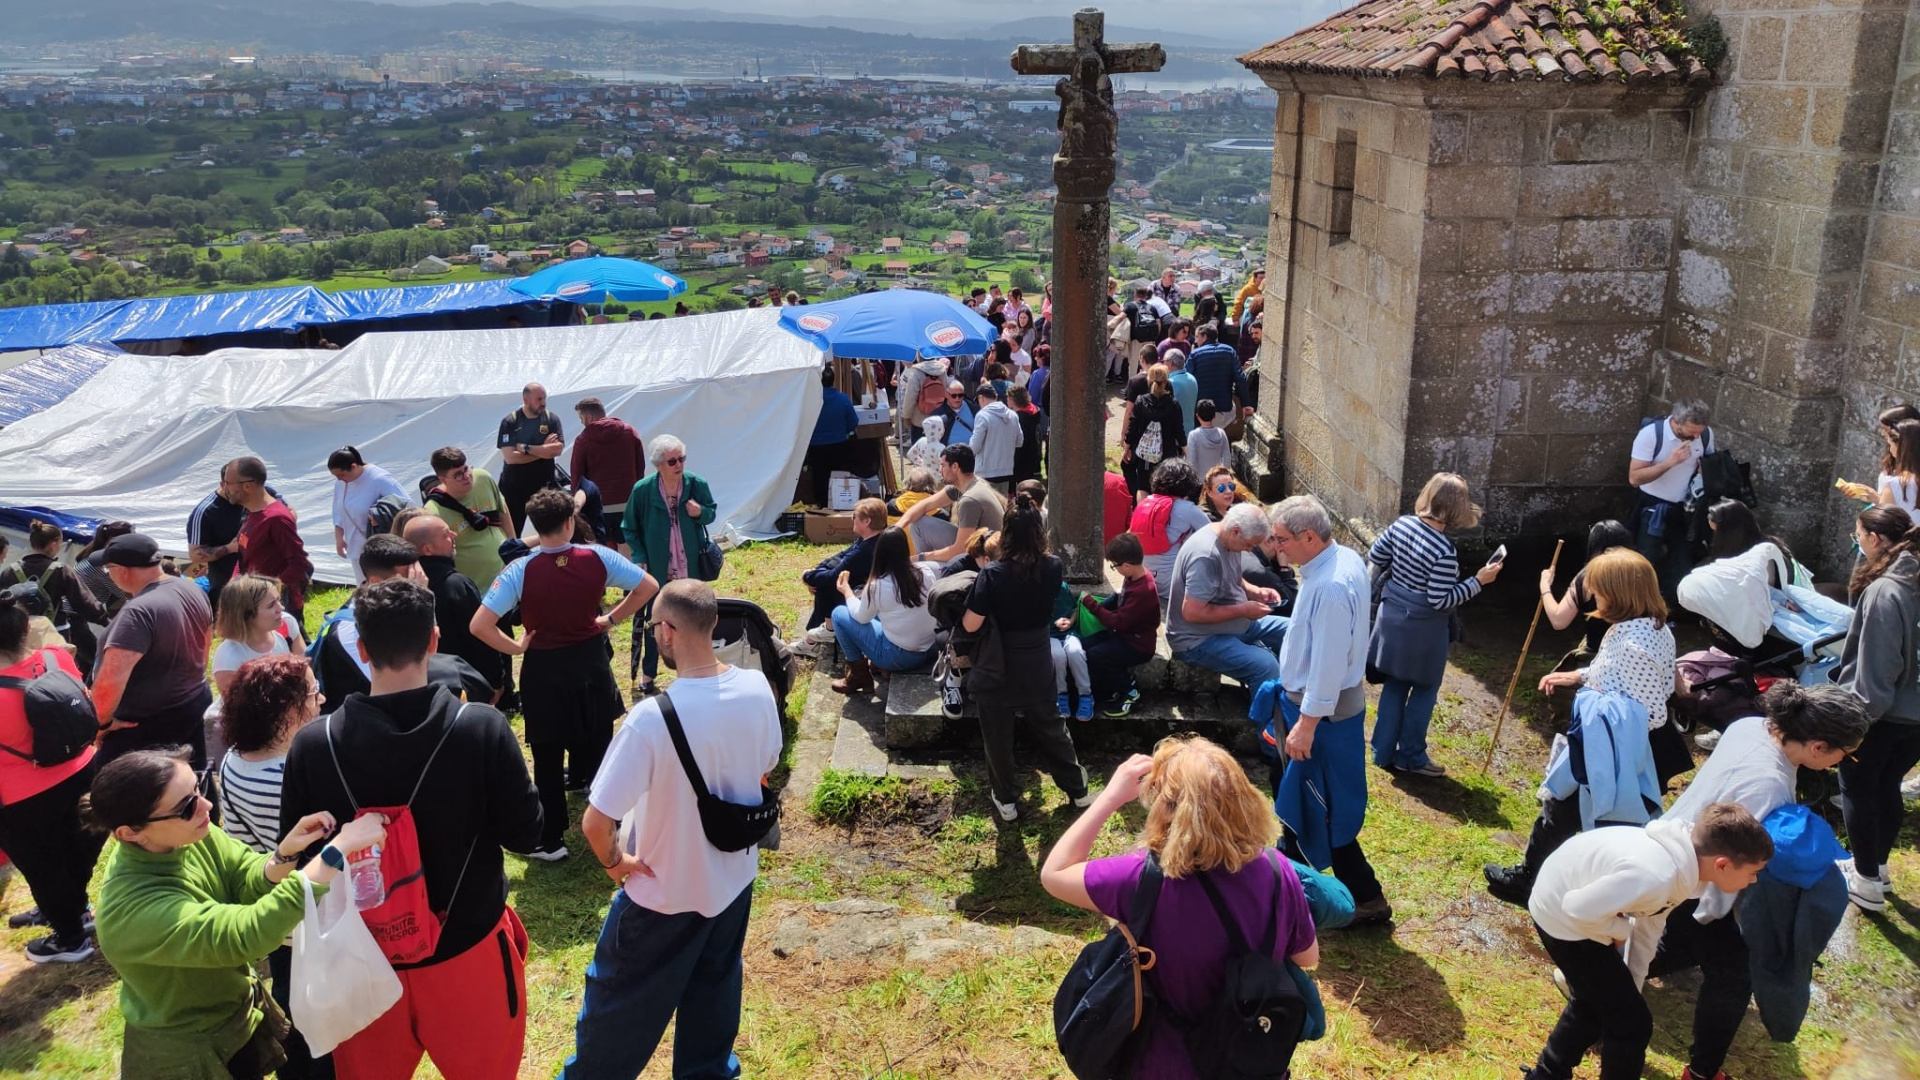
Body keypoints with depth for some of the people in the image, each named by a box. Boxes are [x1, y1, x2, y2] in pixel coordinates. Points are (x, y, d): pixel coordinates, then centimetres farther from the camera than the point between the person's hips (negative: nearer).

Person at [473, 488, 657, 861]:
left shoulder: (520, 571, -19)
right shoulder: (597, 557, -14)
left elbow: (479, 625, -24)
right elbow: (649, 587, -6)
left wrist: (515, 648, -9)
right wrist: (611, 619, 2)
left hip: (545, 670, -2)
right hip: (591, 662, 3)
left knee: (548, 760, 11)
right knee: (599, 747, 22)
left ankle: (550, 841, 20)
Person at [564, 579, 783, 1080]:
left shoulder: (652, 717, -32)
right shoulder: (757, 688, -14)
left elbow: (596, 823, -29)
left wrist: (614, 861, -9)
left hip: (666, 891, -5)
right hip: (735, 876, 5)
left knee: (619, 1000, 18)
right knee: (715, 988, 26)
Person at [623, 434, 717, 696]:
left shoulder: (697, 485, -10)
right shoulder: (643, 490, -13)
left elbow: (712, 513, 5)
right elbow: (630, 529, -2)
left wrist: (701, 512, -18)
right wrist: (640, 559, -10)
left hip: (691, 568, 2)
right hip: (657, 569, -1)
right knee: (654, 621, 10)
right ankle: (648, 676, 24)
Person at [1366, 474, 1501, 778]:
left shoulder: (1402, 524, -7)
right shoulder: (1444, 551, -26)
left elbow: (1374, 556, 5)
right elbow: (1440, 601, -23)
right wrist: (1479, 581, -17)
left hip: (1392, 616, 7)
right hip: (1423, 629, -6)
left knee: (1394, 685, 18)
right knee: (1424, 690, 12)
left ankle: (1384, 752, 25)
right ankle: (1410, 757, 22)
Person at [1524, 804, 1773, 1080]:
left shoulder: (1685, 855, -6)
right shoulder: (1655, 876, -37)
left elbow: (1650, 922, 7)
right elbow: (1578, 908, -34)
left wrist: (1630, 986, 14)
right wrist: (1620, 930, -14)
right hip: (1563, 916, -9)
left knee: (1592, 1004, 29)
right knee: (1632, 1024, 0)